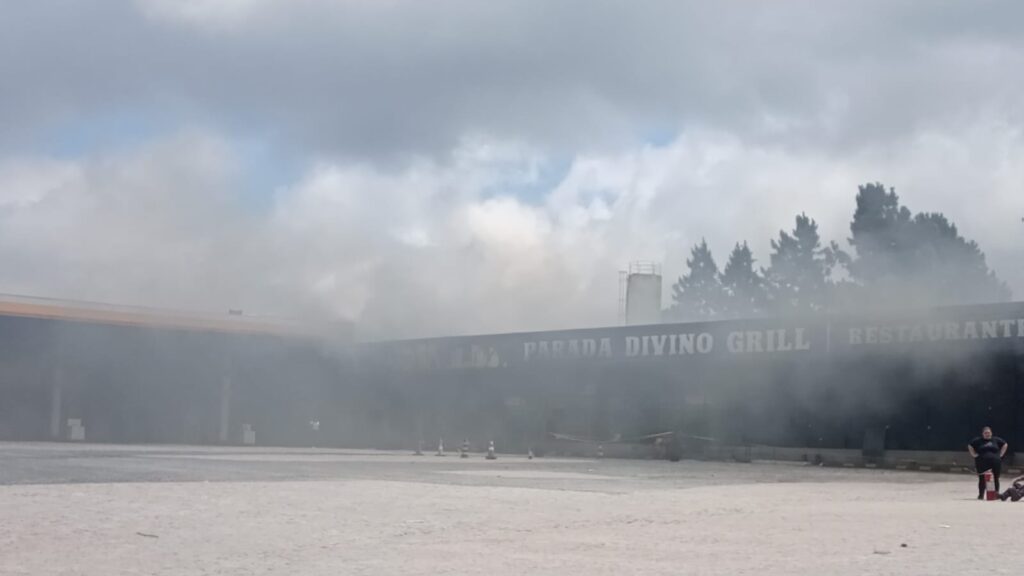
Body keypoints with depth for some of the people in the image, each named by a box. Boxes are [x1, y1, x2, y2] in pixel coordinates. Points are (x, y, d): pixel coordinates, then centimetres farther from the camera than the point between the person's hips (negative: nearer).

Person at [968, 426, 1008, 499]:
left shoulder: (996, 440, 8)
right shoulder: (978, 440, 2)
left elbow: (1005, 445, 19)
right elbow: (970, 446, 12)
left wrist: (1001, 454, 10)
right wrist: (974, 455, 2)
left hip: (995, 463, 1)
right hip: (982, 463, -1)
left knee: (996, 479, 2)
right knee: (982, 479, 0)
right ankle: (981, 495, 8)